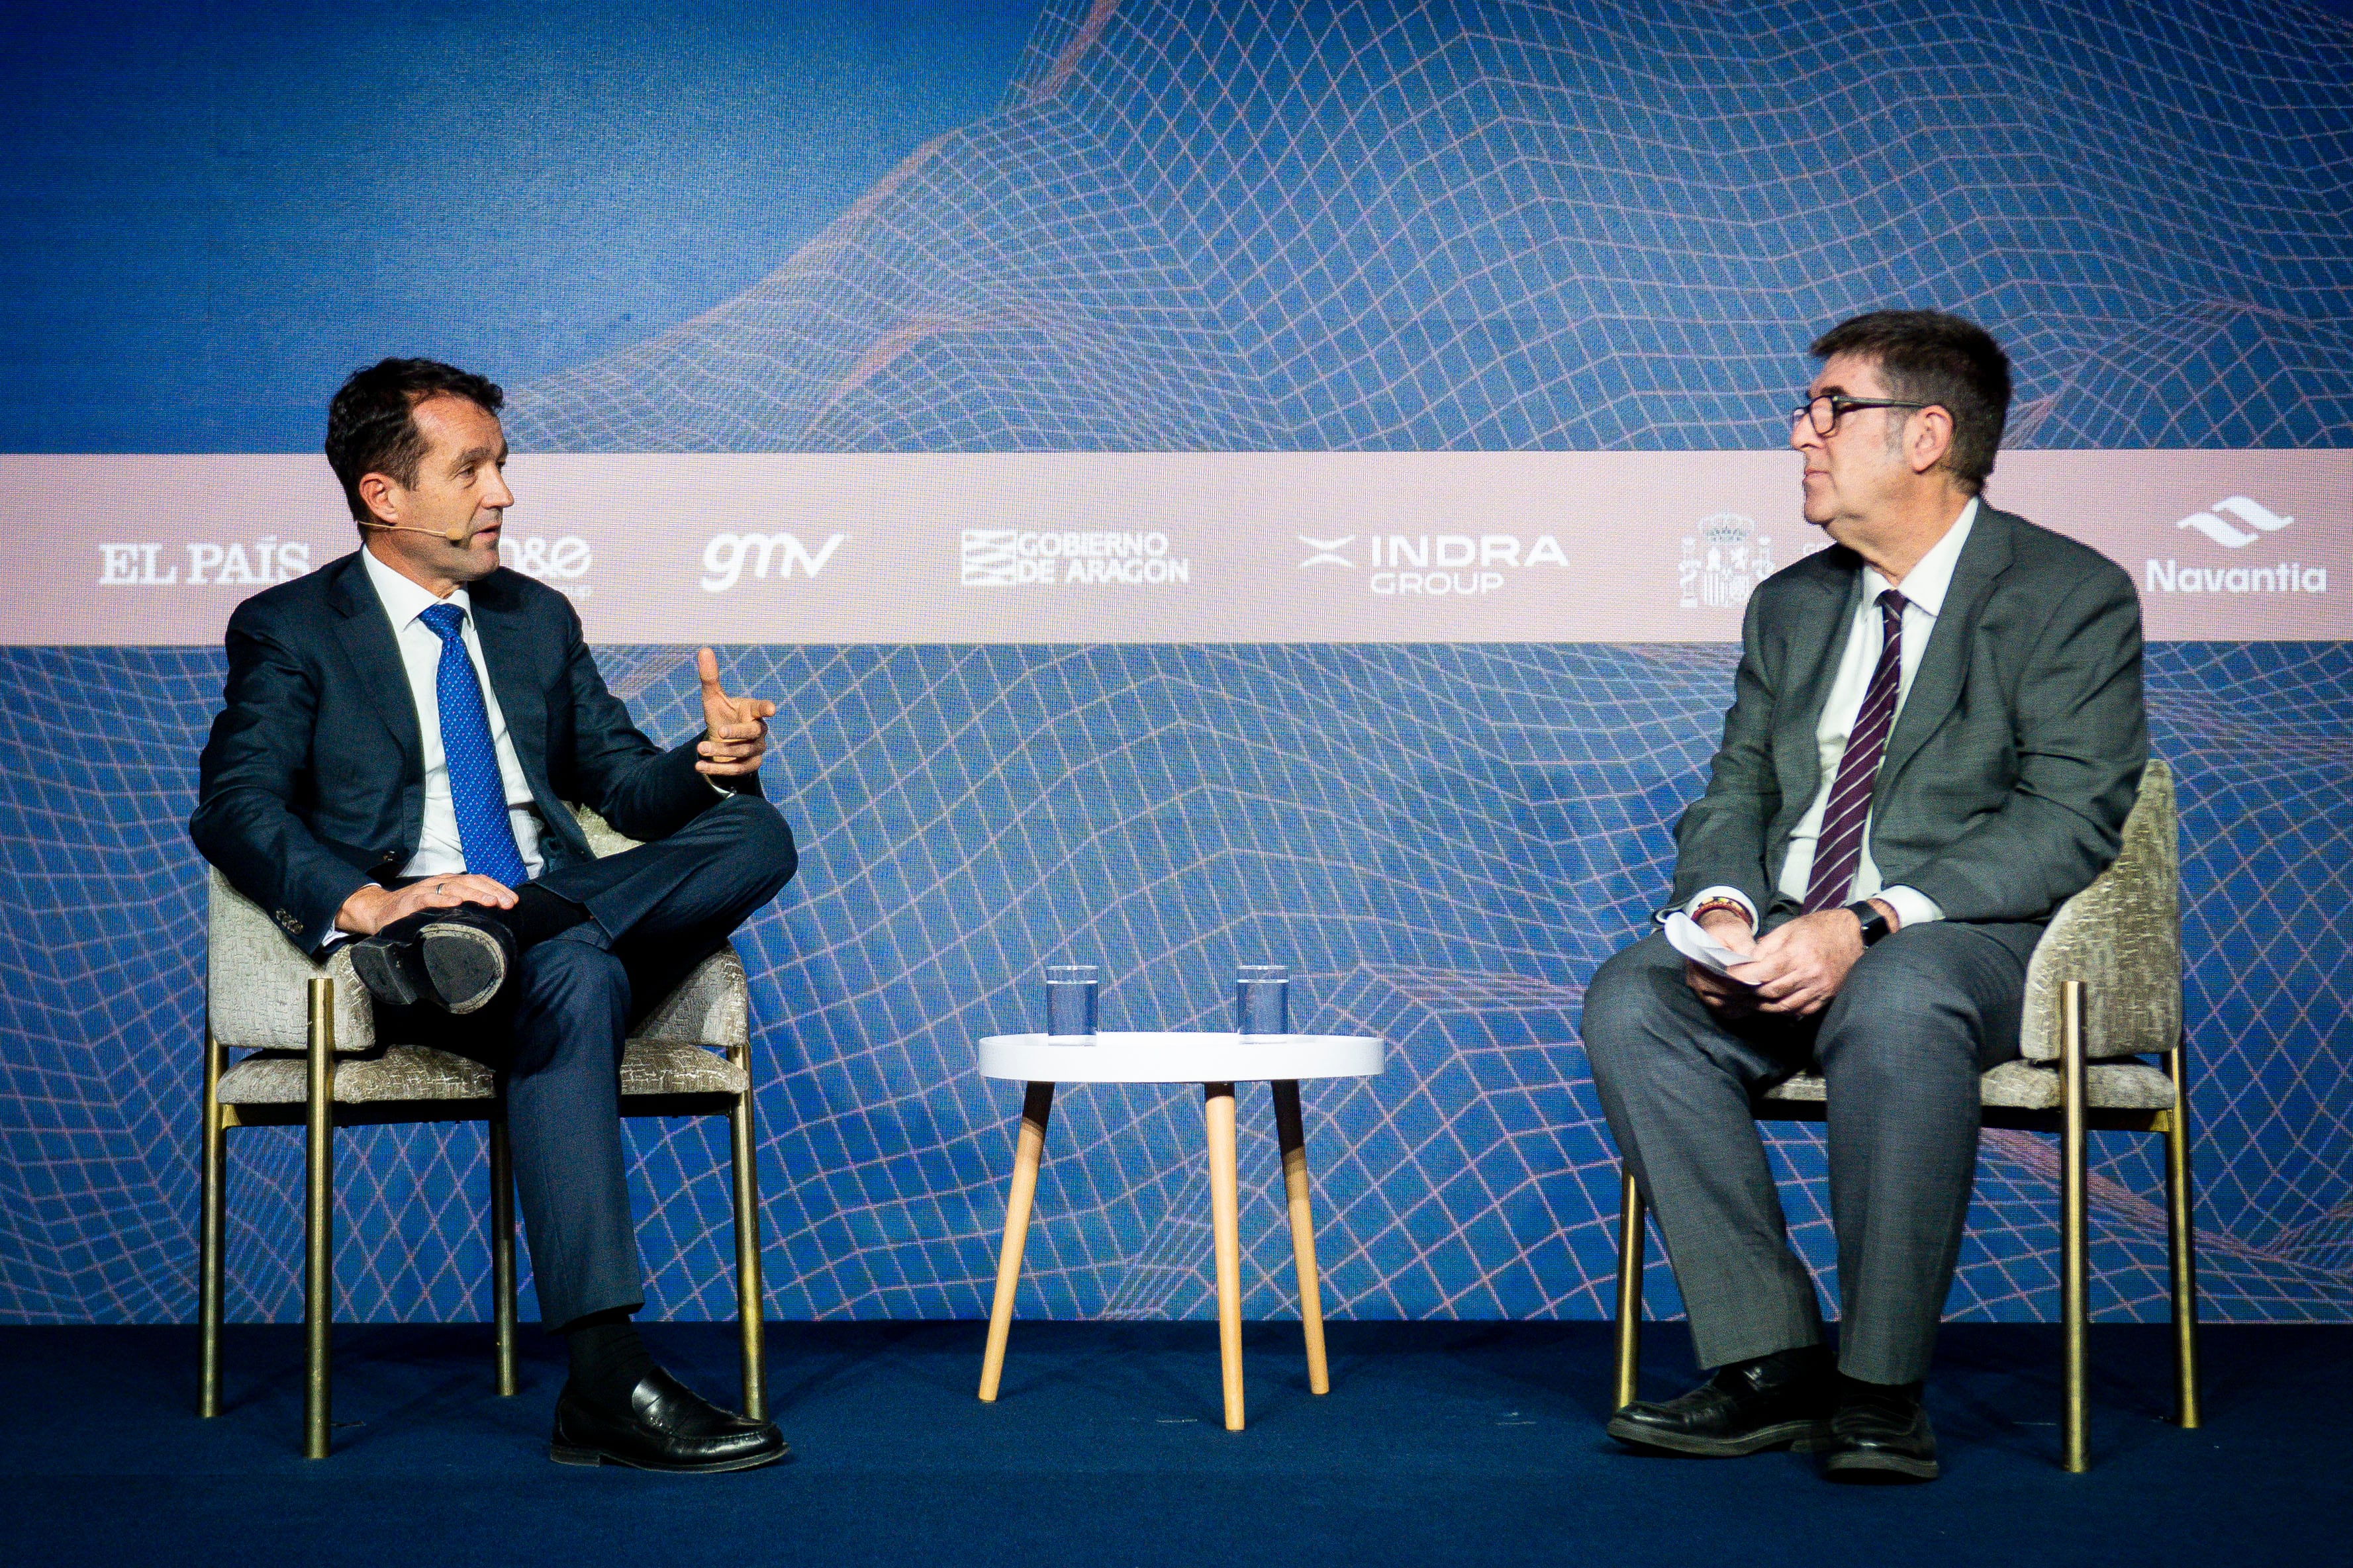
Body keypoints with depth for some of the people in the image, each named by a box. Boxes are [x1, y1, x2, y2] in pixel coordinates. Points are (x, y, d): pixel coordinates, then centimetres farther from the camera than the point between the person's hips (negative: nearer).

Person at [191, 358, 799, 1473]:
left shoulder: (538, 619, 23)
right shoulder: (290, 629, 6)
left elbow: (622, 781, 21)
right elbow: (234, 806, -7)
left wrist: (708, 761, -5)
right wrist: (363, 900, -27)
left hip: (566, 912, 6)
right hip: (409, 921, -5)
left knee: (755, 832, -18)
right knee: (574, 978, -38)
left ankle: (482, 946, -35)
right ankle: (605, 1388, -45)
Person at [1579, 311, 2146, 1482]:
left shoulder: (2072, 596, -2)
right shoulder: (1791, 604, 19)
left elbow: (2068, 821, -13)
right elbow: (1736, 792, 16)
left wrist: (1868, 923, -25)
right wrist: (1725, 909, -9)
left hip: (1968, 938, -6)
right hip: (1785, 942, 6)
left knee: (1892, 1005, -40)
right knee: (1631, 1000, -24)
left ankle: (1881, 1386, -28)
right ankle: (1770, 1362, -21)